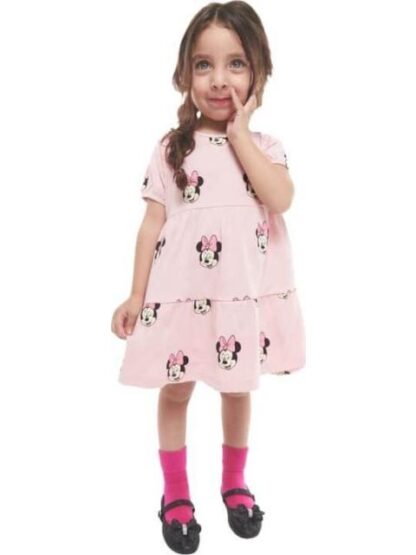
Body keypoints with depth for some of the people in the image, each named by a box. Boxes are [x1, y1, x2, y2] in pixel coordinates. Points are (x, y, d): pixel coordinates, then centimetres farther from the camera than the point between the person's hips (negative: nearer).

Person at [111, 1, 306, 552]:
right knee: (175, 392, 11)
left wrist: (239, 134, -15)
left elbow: (281, 199, -19)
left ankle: (234, 482, 40)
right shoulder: (171, 148, -3)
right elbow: (153, 222, -2)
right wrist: (137, 294, -5)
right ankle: (176, 494, 30)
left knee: (238, 390, 17)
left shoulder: (264, 146, 0)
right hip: (181, 293, -1)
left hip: (245, 293, 1)